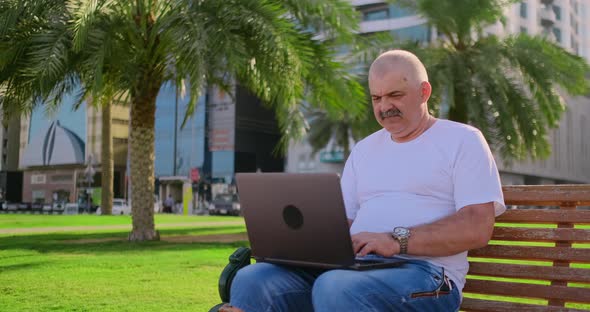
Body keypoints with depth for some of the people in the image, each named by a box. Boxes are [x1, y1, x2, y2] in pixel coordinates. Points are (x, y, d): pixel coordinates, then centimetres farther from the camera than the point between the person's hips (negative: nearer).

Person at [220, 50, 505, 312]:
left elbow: (477, 228, -6)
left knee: (336, 288, -38)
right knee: (252, 278, -21)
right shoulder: (364, 149, 25)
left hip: (422, 271, -5)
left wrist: (397, 240, -17)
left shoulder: (463, 140, 7)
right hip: (352, 266, 6)